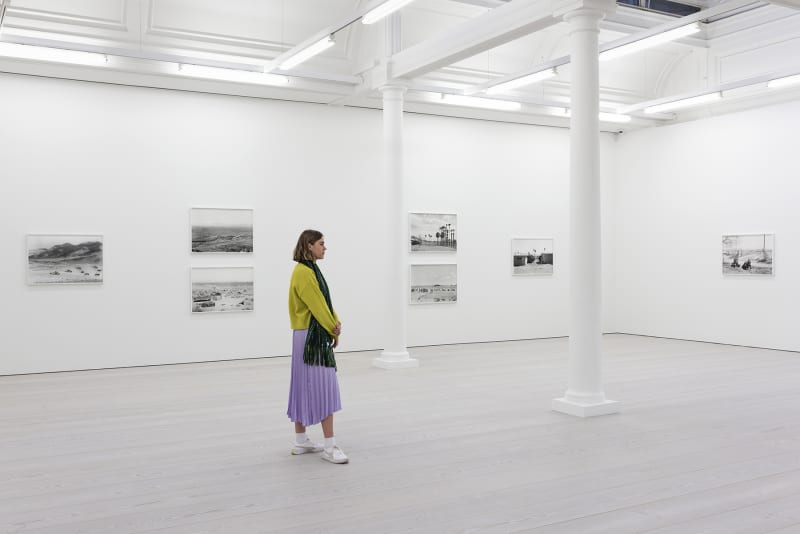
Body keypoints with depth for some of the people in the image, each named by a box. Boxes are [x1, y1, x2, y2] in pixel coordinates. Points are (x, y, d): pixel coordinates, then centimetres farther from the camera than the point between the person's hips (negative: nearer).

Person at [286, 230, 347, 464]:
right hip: (309, 336, -10)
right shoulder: (303, 272, -17)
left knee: (305, 387, 13)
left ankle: (301, 441, 22)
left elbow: (325, 302, 14)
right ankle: (330, 446, -8)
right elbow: (316, 304, -17)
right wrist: (333, 330, -7)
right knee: (322, 387, -10)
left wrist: (336, 325, 1)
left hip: (318, 335, 10)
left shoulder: (312, 270, 15)